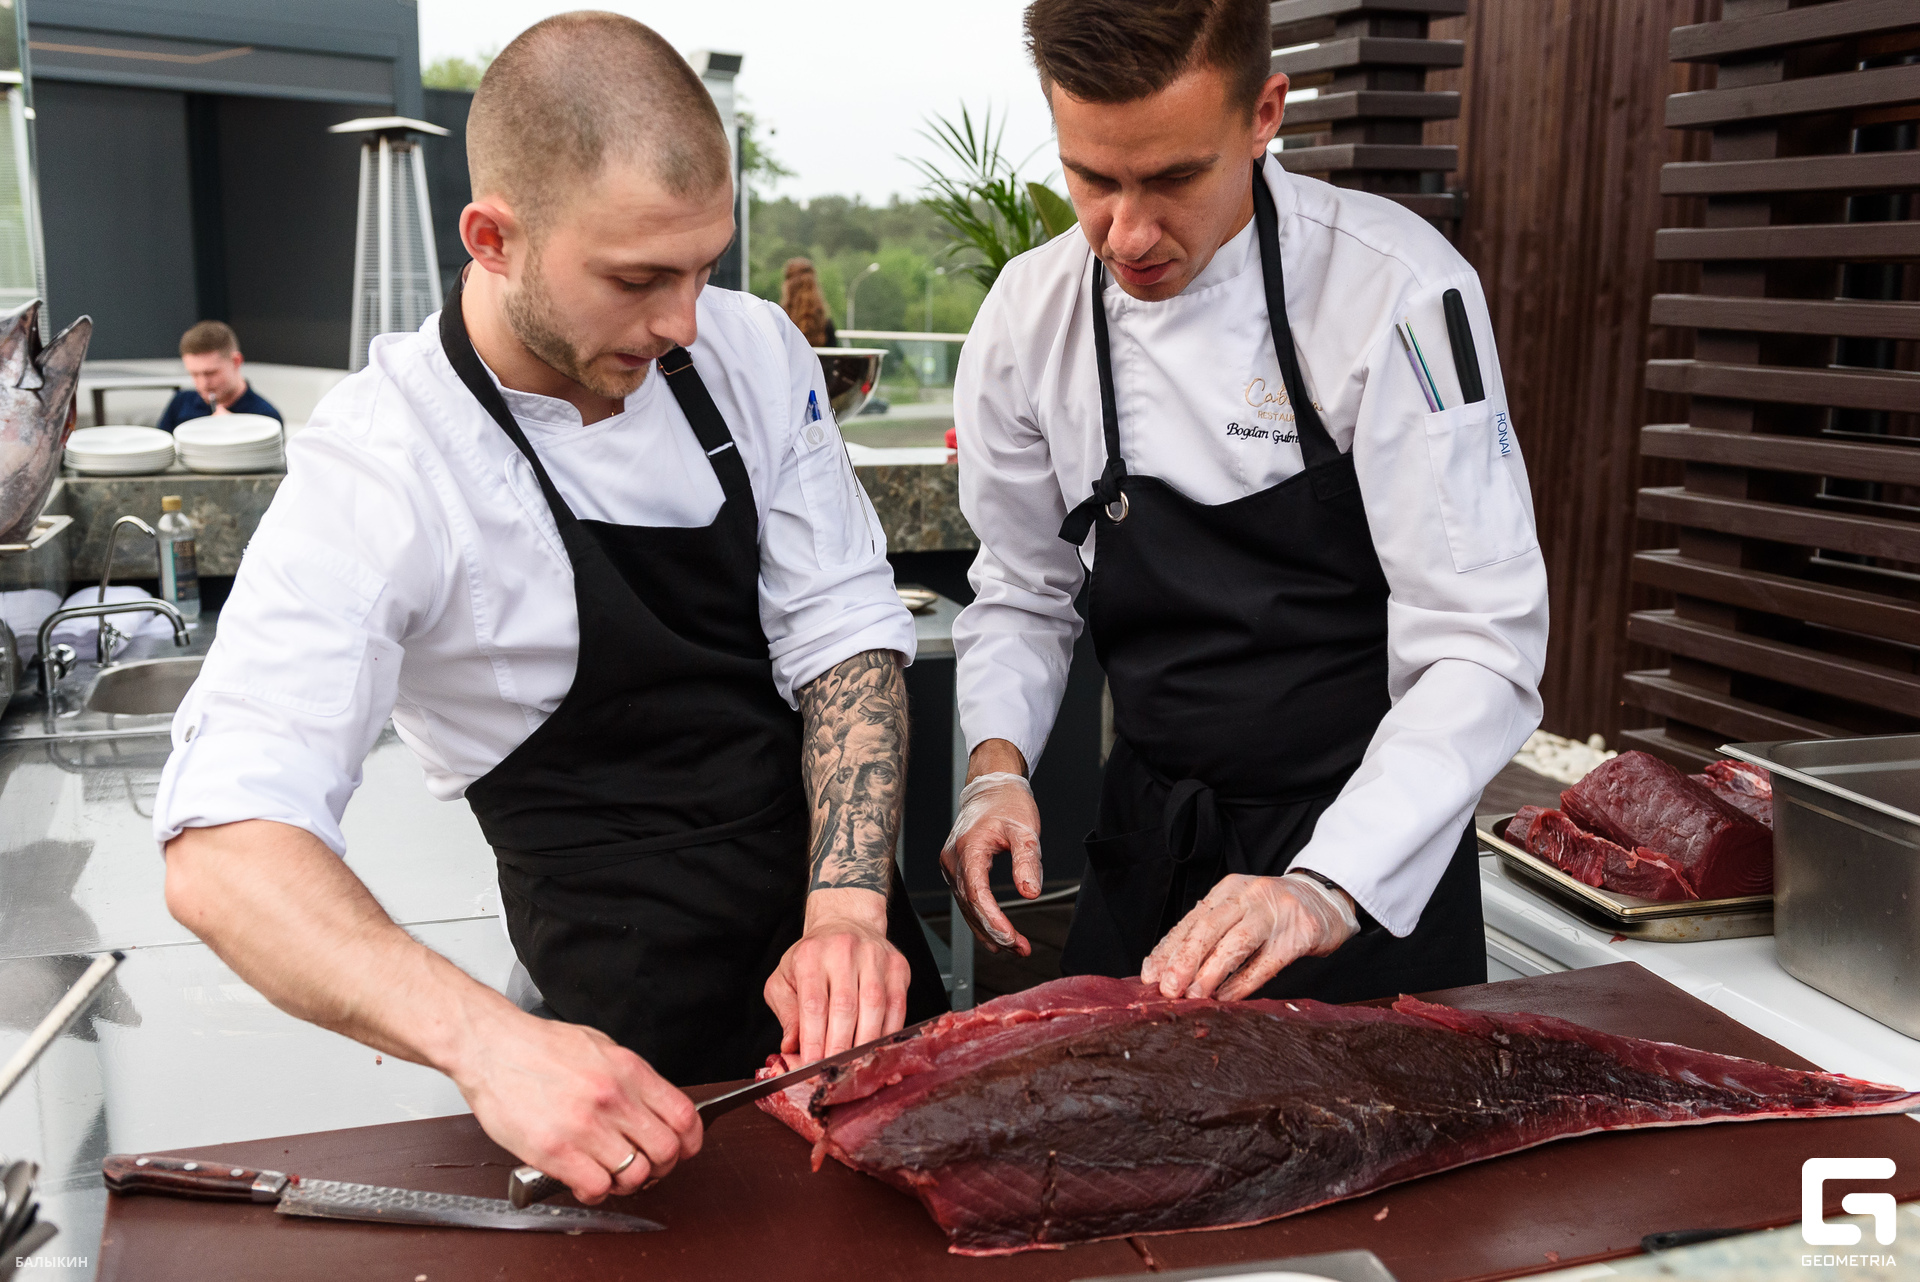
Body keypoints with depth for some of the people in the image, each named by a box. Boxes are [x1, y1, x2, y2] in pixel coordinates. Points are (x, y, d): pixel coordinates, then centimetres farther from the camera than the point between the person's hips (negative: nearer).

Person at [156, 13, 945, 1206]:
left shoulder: (751, 352, -9)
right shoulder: (380, 470, -25)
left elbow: (844, 632, -8)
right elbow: (225, 854, -32)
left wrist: (849, 906, -23)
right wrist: (489, 1042, -48)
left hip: (847, 925, 5)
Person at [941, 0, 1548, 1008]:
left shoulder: (1397, 289, -21)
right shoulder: (1030, 318, -8)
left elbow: (1480, 643, -21)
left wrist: (1327, 888, -33)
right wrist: (997, 765, -13)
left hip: (1374, 860, -3)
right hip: (1149, 842, 3)